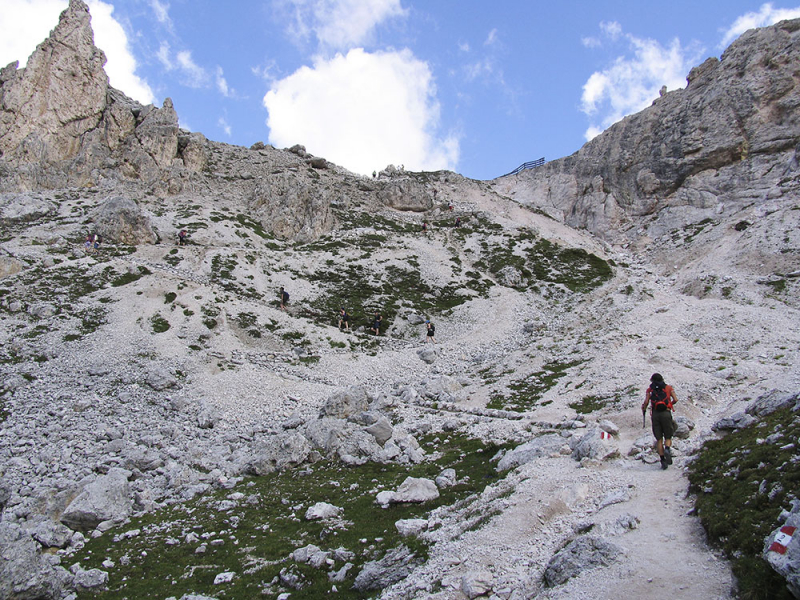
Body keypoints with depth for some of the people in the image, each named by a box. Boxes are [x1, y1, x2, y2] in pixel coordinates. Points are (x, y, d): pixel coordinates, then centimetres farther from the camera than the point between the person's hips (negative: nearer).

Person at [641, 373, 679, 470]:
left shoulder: (650, 389, 12)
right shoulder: (668, 387, 13)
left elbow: (646, 401, -3)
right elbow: (675, 399, 3)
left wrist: (644, 409, 16)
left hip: (655, 414, 1)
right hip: (666, 413, -1)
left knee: (659, 439, 6)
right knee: (668, 437, 8)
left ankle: (663, 460, -3)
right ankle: (667, 449, -24)